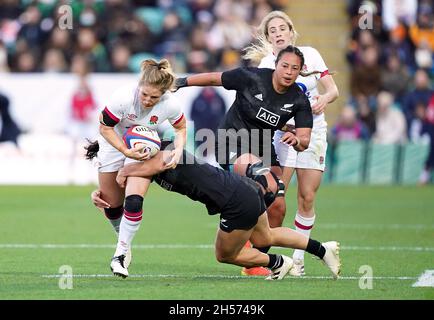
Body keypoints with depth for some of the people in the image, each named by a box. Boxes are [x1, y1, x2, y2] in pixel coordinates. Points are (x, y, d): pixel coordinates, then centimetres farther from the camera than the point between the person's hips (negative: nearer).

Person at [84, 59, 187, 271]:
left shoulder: (170, 105, -27)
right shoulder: (124, 97, -34)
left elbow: (181, 128, -3)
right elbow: (105, 128, -19)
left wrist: (178, 150, -20)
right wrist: (126, 152, -28)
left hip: (144, 148, 0)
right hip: (113, 144, 0)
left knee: (133, 201, -20)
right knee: (112, 205, 7)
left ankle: (120, 253, -9)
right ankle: (124, 240, 36)